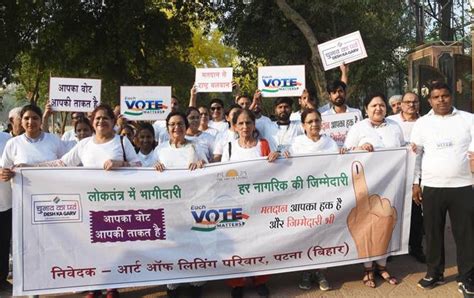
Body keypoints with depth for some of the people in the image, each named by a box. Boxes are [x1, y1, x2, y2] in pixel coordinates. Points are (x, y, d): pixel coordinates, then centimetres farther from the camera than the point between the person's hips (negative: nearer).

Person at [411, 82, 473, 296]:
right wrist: (415, 183, 3)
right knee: (433, 232, 10)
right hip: (432, 187, 1)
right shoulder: (422, 123, 6)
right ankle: (434, 273, 24)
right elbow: (415, 154, 7)